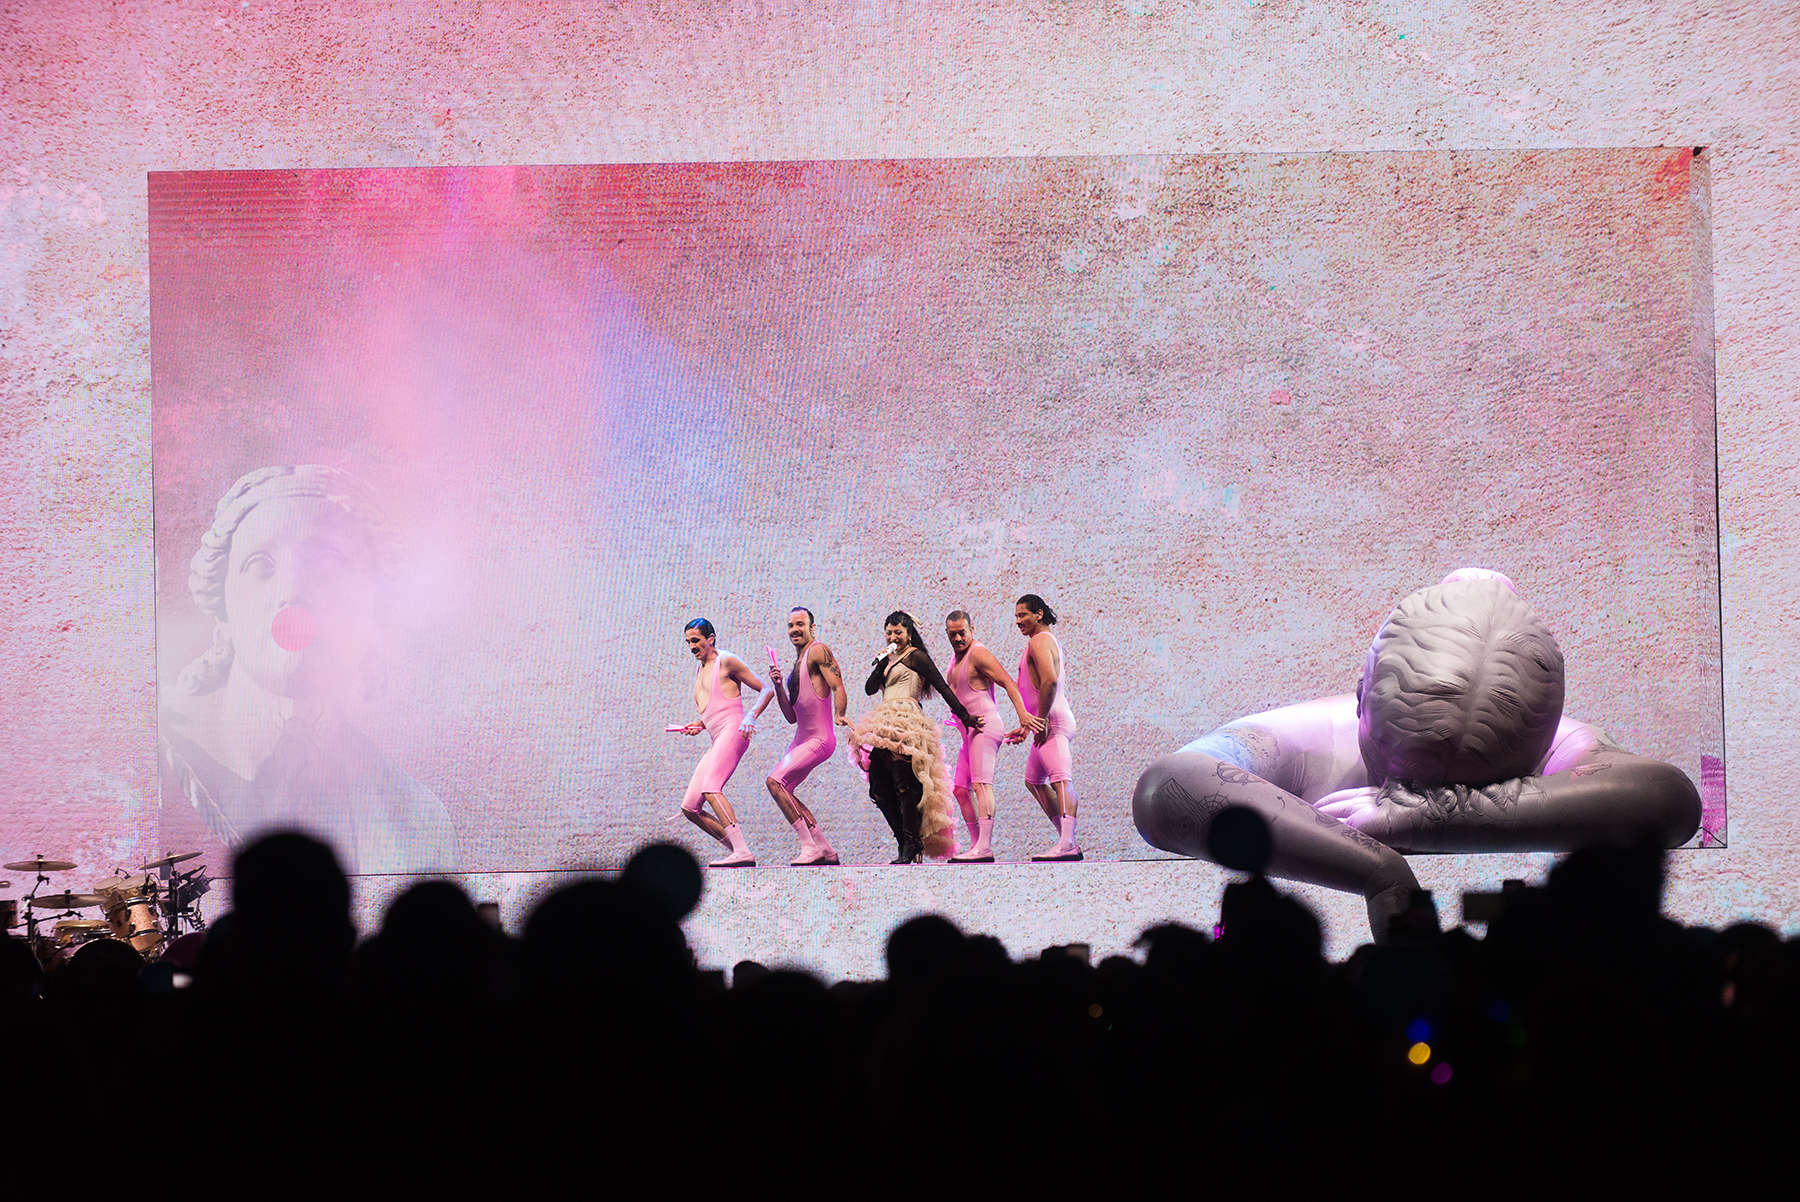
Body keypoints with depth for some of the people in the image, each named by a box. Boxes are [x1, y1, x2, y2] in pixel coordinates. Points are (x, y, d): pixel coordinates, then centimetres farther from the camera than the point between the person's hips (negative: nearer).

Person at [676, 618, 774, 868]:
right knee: (689, 807, 2)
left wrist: (750, 717, -18)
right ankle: (735, 849, 5)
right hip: (717, 742, 9)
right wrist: (700, 725, 17)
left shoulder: (726, 661, 1)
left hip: (733, 732, -9)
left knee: (710, 789, -29)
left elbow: (766, 690, -2)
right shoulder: (699, 671, 26)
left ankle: (743, 853, -37)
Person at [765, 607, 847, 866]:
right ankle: (826, 850, 16)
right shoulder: (798, 662, 20)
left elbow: (838, 687, -20)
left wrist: (839, 716, -38)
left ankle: (810, 847, -16)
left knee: (775, 781, -18)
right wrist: (778, 686, 4)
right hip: (802, 738, 10)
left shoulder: (818, 651, -8)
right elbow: (792, 716, 17)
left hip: (820, 739, -10)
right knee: (784, 791, 11)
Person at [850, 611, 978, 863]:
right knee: (880, 789, 0)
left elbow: (941, 686, -2)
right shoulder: (889, 659, 25)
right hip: (885, 725, 8)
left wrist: (964, 716, -5)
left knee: (904, 783, -17)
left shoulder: (915, 656, 2)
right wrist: (882, 663, 2)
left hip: (906, 720, -8)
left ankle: (911, 845, -16)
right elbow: (870, 689, 16)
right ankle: (907, 843, 4)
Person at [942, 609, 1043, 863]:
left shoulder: (978, 654, -9)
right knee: (961, 789, 9)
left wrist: (1022, 713, -29)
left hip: (985, 727, -10)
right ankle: (976, 846, 11)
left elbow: (1008, 683, -17)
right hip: (970, 732, 10)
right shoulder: (956, 659, 21)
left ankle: (984, 848, -29)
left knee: (981, 784, -20)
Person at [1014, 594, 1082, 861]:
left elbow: (1049, 680, -24)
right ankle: (1067, 840, 17)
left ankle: (1067, 844, -35)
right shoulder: (1051, 641, 25)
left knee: (1061, 780, -21)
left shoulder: (1039, 641, -8)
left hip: (1052, 719, -11)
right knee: (1033, 780, 20)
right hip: (1052, 721, 11)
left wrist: (1041, 720, -22)